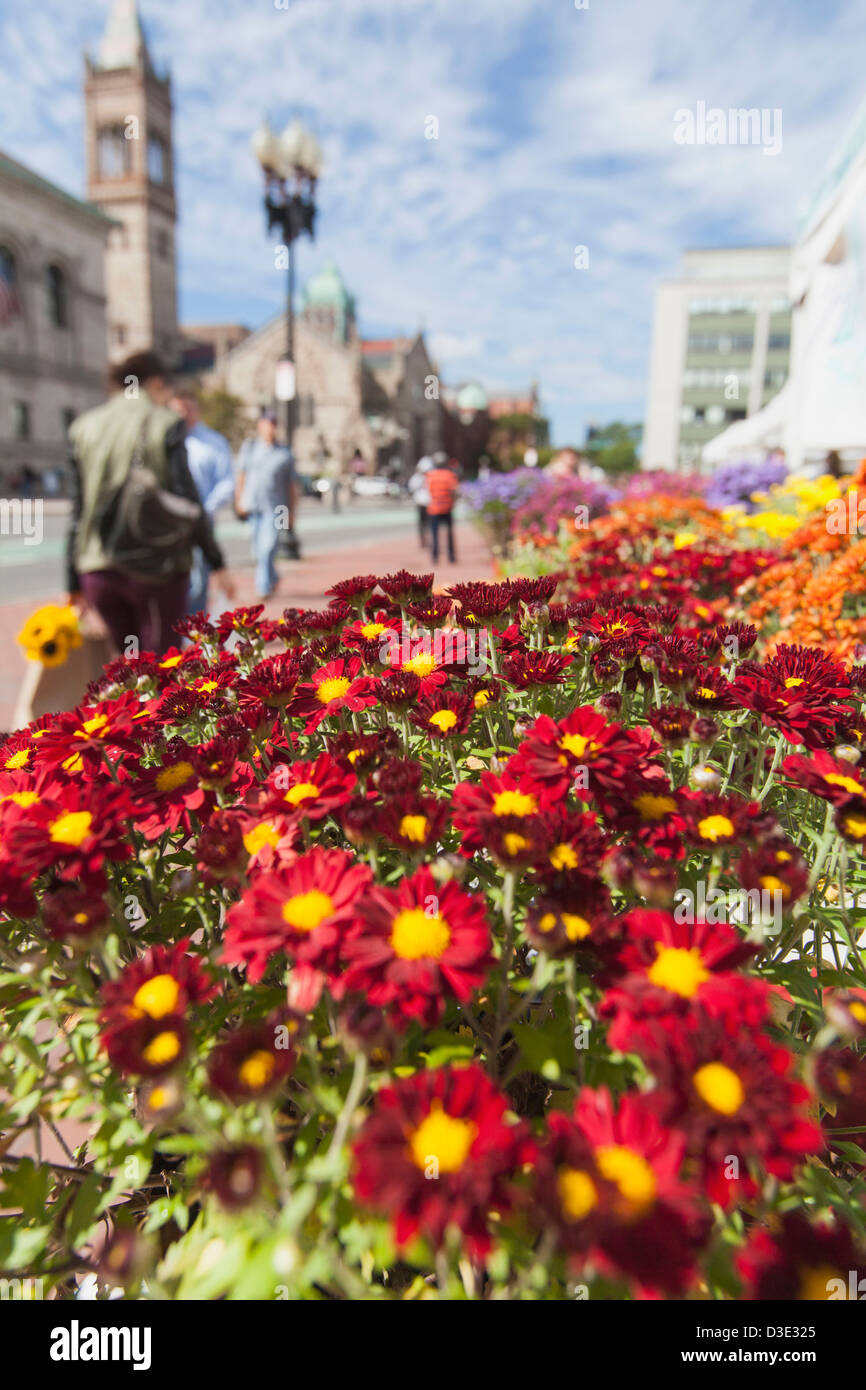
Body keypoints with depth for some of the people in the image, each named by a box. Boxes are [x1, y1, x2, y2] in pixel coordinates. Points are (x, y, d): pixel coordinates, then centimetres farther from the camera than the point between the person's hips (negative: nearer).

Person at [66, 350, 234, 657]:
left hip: (99, 571, 5)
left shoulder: (83, 429, 9)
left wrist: (75, 583, 12)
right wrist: (217, 562, -2)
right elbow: (187, 504, -10)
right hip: (156, 570, -4)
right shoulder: (164, 425, -4)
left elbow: (77, 512, 8)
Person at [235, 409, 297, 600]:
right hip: (252, 505, 2)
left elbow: (292, 486, 9)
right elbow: (241, 476, 14)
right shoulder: (249, 447, 11)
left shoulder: (285, 454, 7)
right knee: (258, 550, 7)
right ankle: (272, 579, 29)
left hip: (274, 507, -2)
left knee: (268, 547, -14)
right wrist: (239, 501, 6)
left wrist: (291, 514, 7)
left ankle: (263, 587, -10)